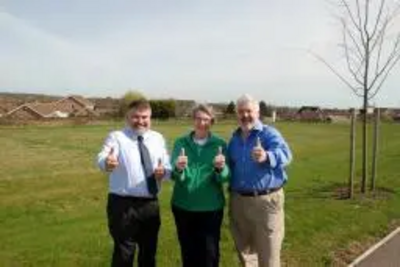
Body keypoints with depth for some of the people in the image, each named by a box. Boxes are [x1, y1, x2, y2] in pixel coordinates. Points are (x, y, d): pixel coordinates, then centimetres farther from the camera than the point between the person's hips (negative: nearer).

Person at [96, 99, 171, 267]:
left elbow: (168, 166, 9)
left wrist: (164, 171, -15)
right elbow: (102, 158, -26)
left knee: (149, 251, 20)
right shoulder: (117, 137, -7)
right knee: (124, 253, 1)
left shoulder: (158, 138, 8)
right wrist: (106, 163, -50)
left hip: (150, 204, 5)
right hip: (123, 204, -5)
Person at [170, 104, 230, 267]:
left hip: (211, 208, -1)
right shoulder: (181, 142, 1)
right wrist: (178, 169, -31)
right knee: (188, 252, 14)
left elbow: (224, 178, -9)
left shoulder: (219, 144, -1)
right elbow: (174, 176, -8)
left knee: (210, 252, 8)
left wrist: (221, 168, -31)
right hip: (183, 207, 1)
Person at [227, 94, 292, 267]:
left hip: (266, 201, -5)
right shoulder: (234, 138, 10)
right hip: (238, 201, 6)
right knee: (244, 249, 21)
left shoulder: (269, 133, -9)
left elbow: (285, 154, -30)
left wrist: (267, 157, -49)